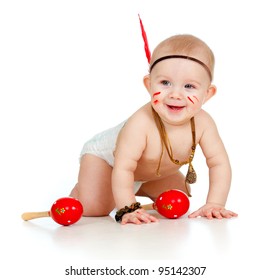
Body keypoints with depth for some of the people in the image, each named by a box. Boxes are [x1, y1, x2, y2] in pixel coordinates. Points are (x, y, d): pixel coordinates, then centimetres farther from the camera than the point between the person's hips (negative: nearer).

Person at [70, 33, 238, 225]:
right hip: (104, 153, -5)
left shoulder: (203, 123, -29)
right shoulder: (140, 124, -44)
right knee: (93, 209, -19)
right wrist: (128, 209, -46)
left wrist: (215, 204, -31)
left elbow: (219, 163, -22)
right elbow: (123, 169, -41)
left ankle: (139, 187, 36)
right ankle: (80, 190, 16)